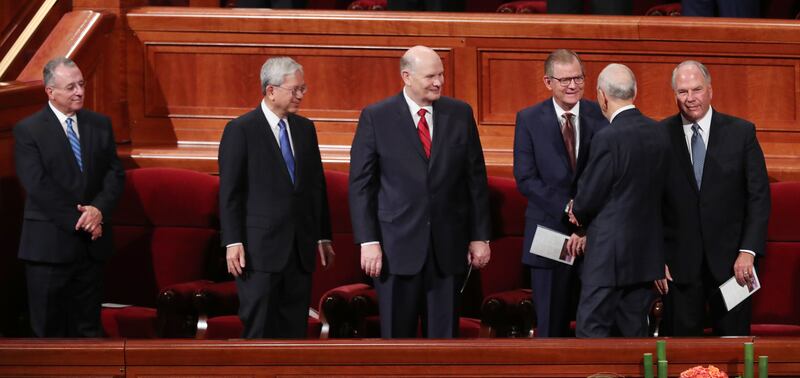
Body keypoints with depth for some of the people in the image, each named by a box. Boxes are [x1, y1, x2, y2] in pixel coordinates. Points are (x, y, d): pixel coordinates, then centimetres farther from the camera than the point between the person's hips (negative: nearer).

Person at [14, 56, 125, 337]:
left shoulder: (100, 124, 10)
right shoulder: (28, 131, -4)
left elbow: (115, 174, 6)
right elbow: (37, 185, -12)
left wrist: (99, 210, -13)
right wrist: (76, 219, -14)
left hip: (92, 243, 4)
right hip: (49, 245, -4)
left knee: (88, 331, 7)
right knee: (49, 332, 1)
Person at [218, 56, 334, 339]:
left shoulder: (305, 129, 13)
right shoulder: (240, 131, -5)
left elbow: (317, 186, 17)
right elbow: (229, 192, -7)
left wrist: (323, 237, 14)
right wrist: (232, 242, -12)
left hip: (300, 249, 6)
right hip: (260, 249, -6)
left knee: (294, 331, 5)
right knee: (259, 332, -5)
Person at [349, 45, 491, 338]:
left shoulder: (460, 114, 5)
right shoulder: (376, 117, -3)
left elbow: (476, 179, 8)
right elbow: (360, 184, -2)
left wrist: (480, 236, 5)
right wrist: (368, 240, -9)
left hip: (447, 247, 2)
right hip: (397, 246, -2)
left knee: (444, 335, 5)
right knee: (396, 336, 4)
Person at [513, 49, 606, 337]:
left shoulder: (600, 117, 2)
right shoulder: (529, 119, 1)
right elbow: (525, 179, -5)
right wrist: (567, 207, -15)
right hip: (551, 232, 0)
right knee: (551, 325, 5)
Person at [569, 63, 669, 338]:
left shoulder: (608, 139, -18)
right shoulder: (658, 134, 5)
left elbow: (587, 200, -13)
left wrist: (578, 214, 12)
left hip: (610, 254, -7)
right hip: (647, 252, 8)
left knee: (592, 333, -4)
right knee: (634, 334, 12)